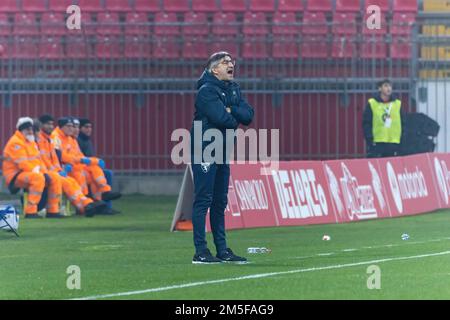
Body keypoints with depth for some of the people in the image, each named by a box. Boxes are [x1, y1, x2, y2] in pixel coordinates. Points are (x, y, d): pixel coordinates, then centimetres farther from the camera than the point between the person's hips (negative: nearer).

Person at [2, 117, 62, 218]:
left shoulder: (32, 143, 20)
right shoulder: (15, 142, -13)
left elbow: (38, 160, 19)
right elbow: (22, 163, -22)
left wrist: (45, 172, 1)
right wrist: (36, 171, -21)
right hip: (15, 176, -10)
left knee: (55, 178, 0)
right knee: (38, 178, -36)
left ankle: (52, 211, 3)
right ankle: (30, 212, -37)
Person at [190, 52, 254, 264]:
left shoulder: (233, 89, 12)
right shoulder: (207, 91, -13)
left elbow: (248, 116, 3)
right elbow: (221, 117, -24)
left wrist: (230, 111, -14)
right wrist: (234, 120, -4)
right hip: (204, 149, -8)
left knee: (220, 202, 12)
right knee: (203, 200, -9)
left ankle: (222, 250, 17)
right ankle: (200, 252, -9)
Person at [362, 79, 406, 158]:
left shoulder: (398, 103, 11)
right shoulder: (372, 103, 1)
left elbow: (402, 124, 14)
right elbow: (366, 124, -1)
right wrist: (369, 140, -10)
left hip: (393, 144, 3)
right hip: (377, 145, -3)